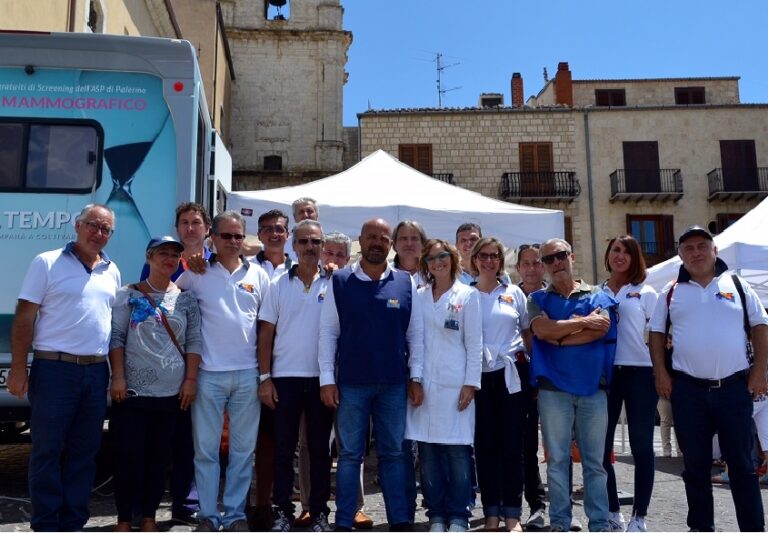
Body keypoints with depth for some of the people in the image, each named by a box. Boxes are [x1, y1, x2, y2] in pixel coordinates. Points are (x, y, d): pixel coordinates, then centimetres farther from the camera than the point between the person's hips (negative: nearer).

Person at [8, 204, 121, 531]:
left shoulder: (112, 272, 12)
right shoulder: (47, 263, -2)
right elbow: (24, 318, -4)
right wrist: (18, 368, -10)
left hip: (96, 372, 5)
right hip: (54, 369, -5)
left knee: (84, 452, 10)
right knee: (47, 451, 3)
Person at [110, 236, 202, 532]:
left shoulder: (186, 299, 8)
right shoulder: (129, 294, 2)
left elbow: (194, 342, 6)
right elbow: (116, 337, -2)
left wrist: (190, 379, -2)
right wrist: (118, 377, -10)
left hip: (172, 391, 2)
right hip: (133, 390, -2)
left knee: (159, 457, 10)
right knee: (129, 455, 1)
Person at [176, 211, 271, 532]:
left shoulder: (258, 275, 7)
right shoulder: (196, 273, 2)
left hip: (247, 374, 2)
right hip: (209, 373, -1)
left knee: (243, 449, 8)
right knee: (206, 449, 5)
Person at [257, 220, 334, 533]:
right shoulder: (278, 285, 3)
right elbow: (266, 334, 3)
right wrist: (265, 378, -3)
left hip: (321, 378, 0)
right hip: (285, 377, 0)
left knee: (320, 448, 8)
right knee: (283, 448, 7)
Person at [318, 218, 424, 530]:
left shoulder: (406, 283, 5)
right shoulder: (340, 282, 2)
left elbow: (415, 334, 7)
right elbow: (327, 333, 1)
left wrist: (416, 378, 1)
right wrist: (327, 379, -5)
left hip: (394, 384, 1)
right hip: (351, 383, -1)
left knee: (392, 454, 11)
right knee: (349, 454, 7)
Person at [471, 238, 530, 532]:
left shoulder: (514, 293, 8)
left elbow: (527, 332, 13)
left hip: (510, 375, 1)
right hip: (479, 376, 0)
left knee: (511, 444, 2)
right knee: (485, 444, 4)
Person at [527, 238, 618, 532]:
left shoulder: (598, 295, 8)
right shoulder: (538, 299, 9)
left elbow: (600, 330, -10)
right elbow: (542, 330, -11)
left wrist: (558, 337, -9)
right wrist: (583, 322, -5)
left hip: (593, 387, 0)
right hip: (553, 388, 0)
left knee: (595, 460, 6)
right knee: (557, 460, 6)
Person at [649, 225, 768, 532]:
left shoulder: (737, 286, 6)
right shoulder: (671, 293, 7)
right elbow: (657, 334, 9)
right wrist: (661, 373, -1)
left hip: (735, 387, -1)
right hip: (688, 390, 1)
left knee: (741, 463, 6)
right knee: (695, 465, 9)